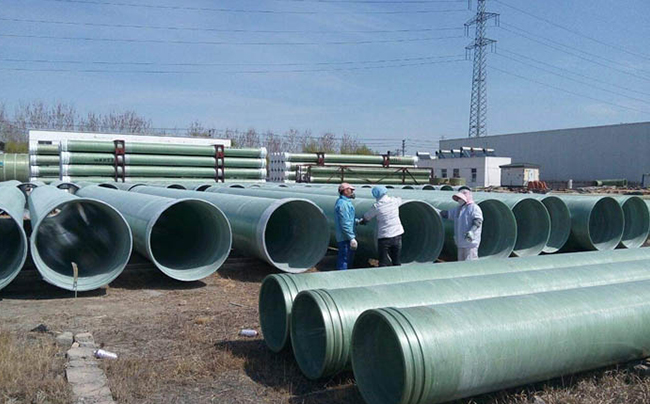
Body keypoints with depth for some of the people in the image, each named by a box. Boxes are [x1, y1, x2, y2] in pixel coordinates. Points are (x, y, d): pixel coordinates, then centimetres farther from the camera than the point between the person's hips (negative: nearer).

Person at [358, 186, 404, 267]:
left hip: (384, 237, -4)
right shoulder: (394, 201, 0)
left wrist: (359, 221, 24)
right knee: (396, 261, 13)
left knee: (383, 263, 3)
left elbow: (366, 218, 4)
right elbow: (400, 200, 26)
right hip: (397, 235, 4)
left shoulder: (376, 206, -11)